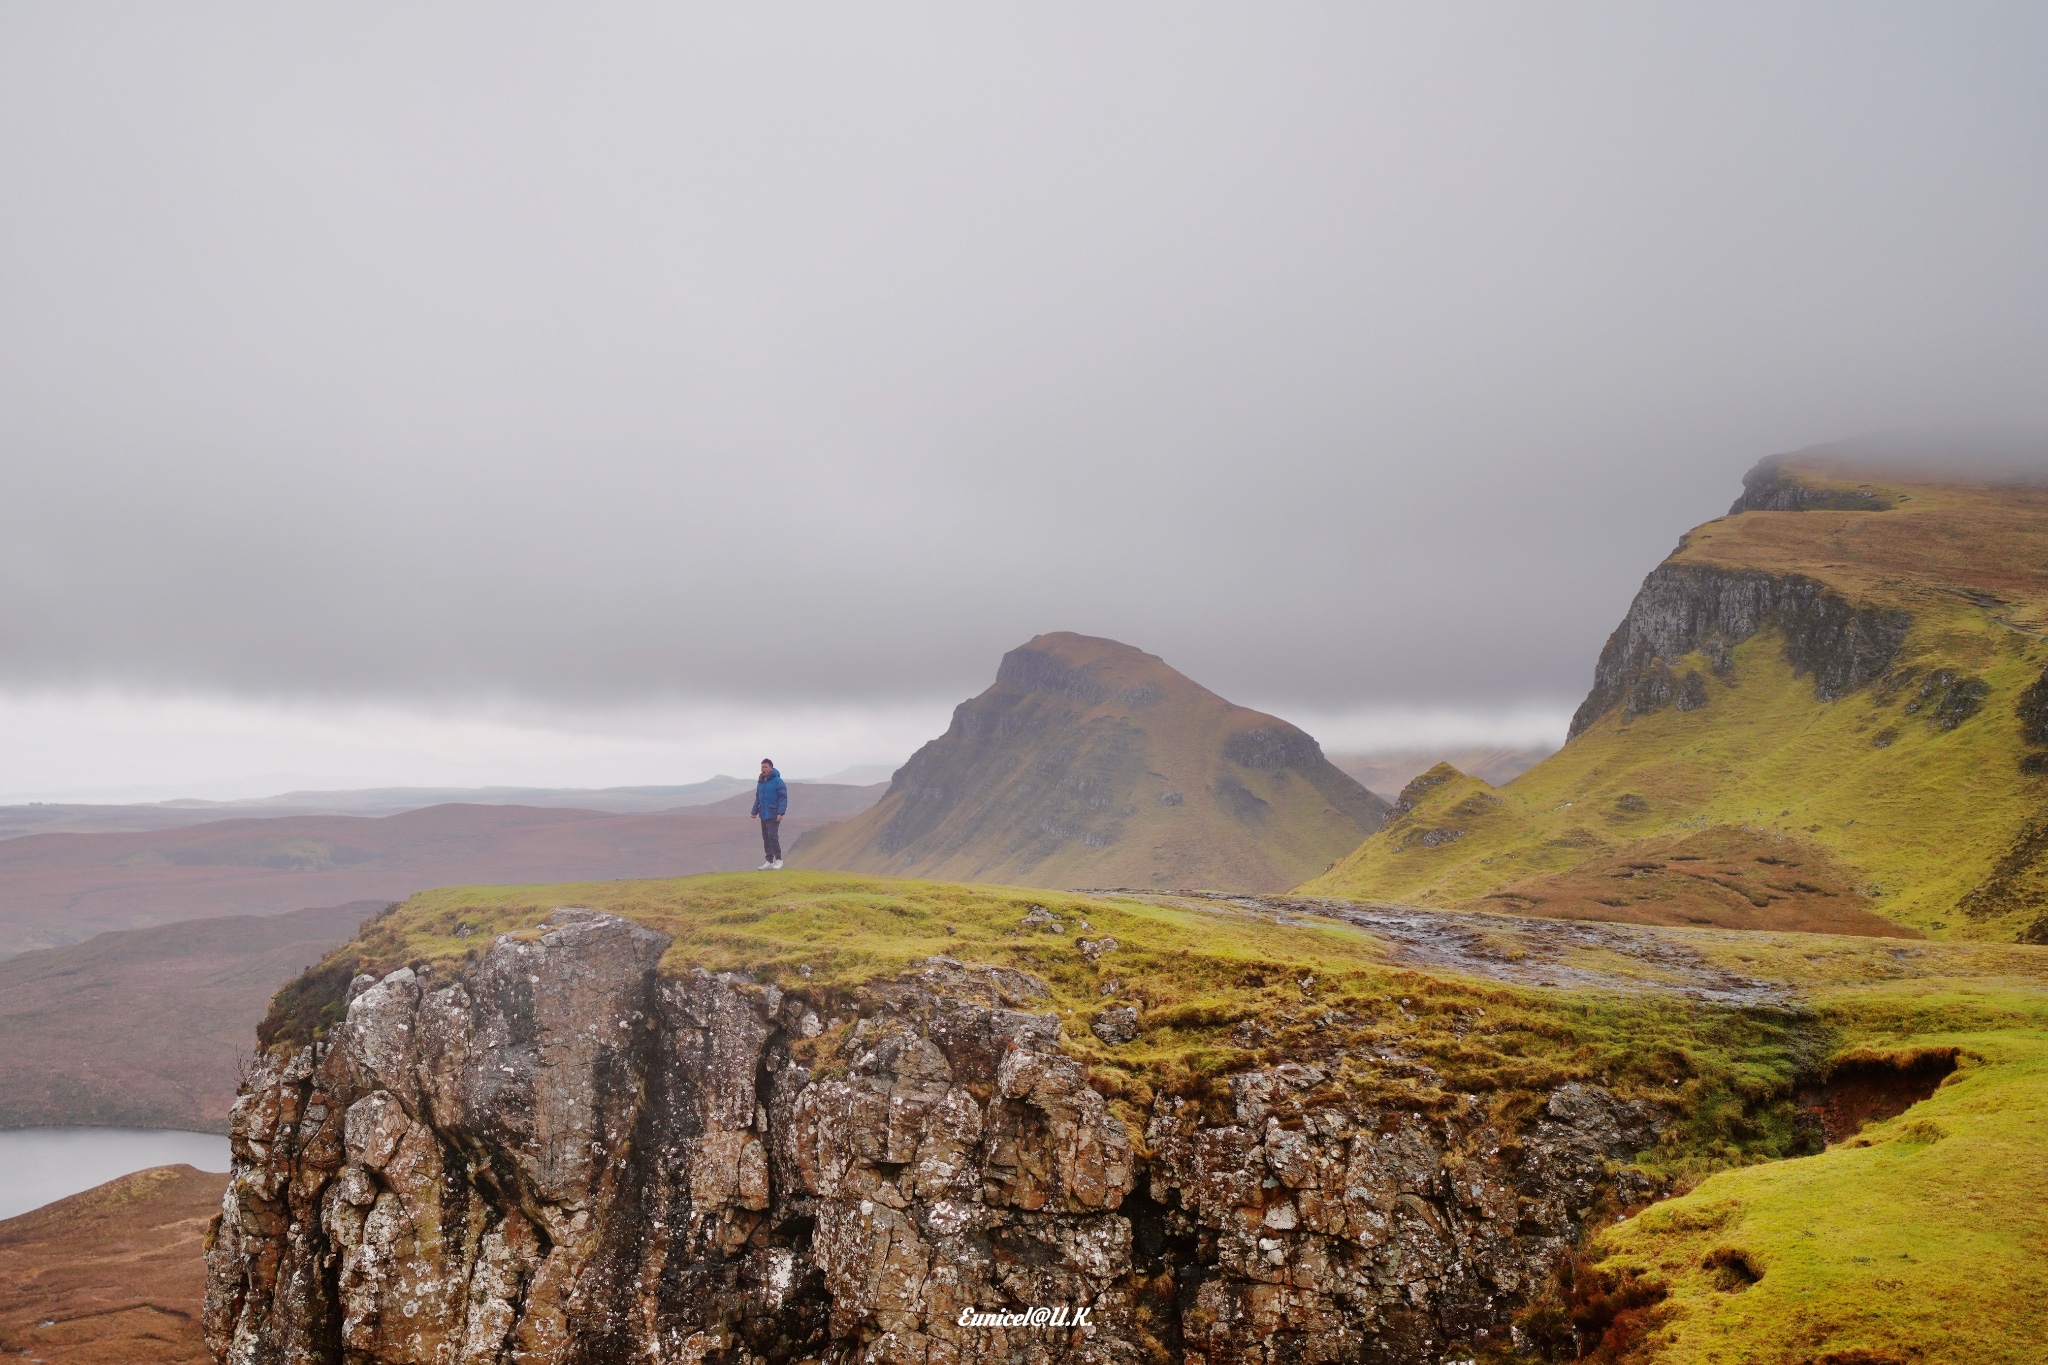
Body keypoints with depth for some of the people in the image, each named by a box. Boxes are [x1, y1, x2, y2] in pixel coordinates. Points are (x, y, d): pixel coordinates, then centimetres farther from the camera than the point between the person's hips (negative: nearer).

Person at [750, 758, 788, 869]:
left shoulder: (777, 781, -10)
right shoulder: (760, 782, 13)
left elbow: (783, 798, -13)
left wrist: (780, 813, -21)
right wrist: (754, 811, 14)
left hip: (773, 815, -8)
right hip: (764, 814, 8)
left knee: (772, 836, -15)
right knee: (765, 838, 9)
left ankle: (778, 859, -5)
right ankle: (769, 861, 14)